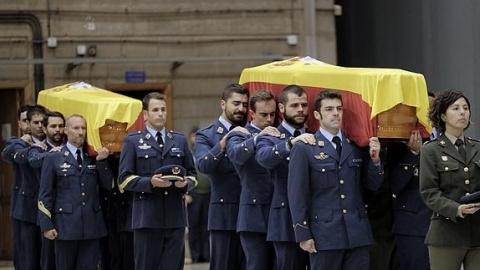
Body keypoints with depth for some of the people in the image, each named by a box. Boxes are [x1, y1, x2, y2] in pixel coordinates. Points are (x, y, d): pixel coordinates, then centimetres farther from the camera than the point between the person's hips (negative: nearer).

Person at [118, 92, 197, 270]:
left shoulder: (180, 141, 16)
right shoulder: (133, 141, 6)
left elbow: (192, 175, 17)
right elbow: (124, 179, 0)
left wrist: (186, 183, -6)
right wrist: (150, 182, -16)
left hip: (175, 216, 3)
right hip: (147, 217, -3)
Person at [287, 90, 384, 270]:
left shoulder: (356, 147, 11)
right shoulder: (304, 149, -2)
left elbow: (373, 185, 13)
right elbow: (297, 194, -4)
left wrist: (375, 159, -4)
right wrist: (303, 235, -8)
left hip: (357, 234, 4)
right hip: (325, 234, -4)